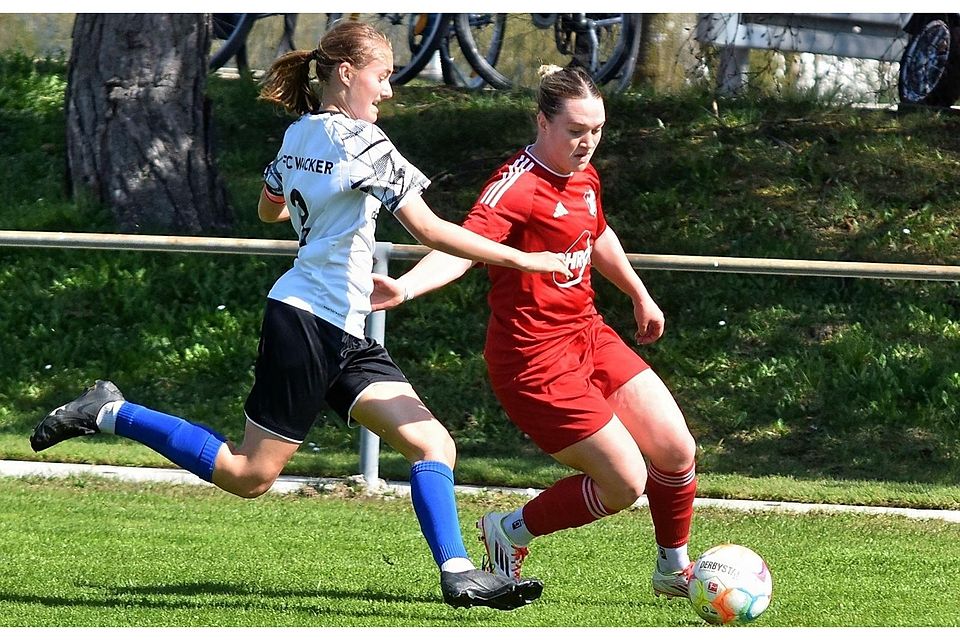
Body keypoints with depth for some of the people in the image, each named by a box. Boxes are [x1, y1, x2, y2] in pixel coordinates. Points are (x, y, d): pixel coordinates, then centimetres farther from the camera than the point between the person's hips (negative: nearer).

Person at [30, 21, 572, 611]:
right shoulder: (361, 141, -14)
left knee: (433, 444, -1)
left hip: (344, 339, 10)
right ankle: (109, 414, 7)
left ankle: (457, 573, -8)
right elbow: (430, 230, -19)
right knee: (249, 475, -3)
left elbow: (270, 209, 29)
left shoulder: (298, 134, 11)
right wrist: (522, 260, -16)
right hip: (311, 321, -10)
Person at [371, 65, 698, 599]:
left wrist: (641, 297, 40)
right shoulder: (517, 186, -20)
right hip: (536, 360, -8)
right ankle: (511, 533, 15)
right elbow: (463, 248, -34)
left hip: (588, 335, 8)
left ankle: (676, 568, 29)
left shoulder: (584, 177, 6)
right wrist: (403, 289, -52)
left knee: (676, 450, 4)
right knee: (626, 483, -8)